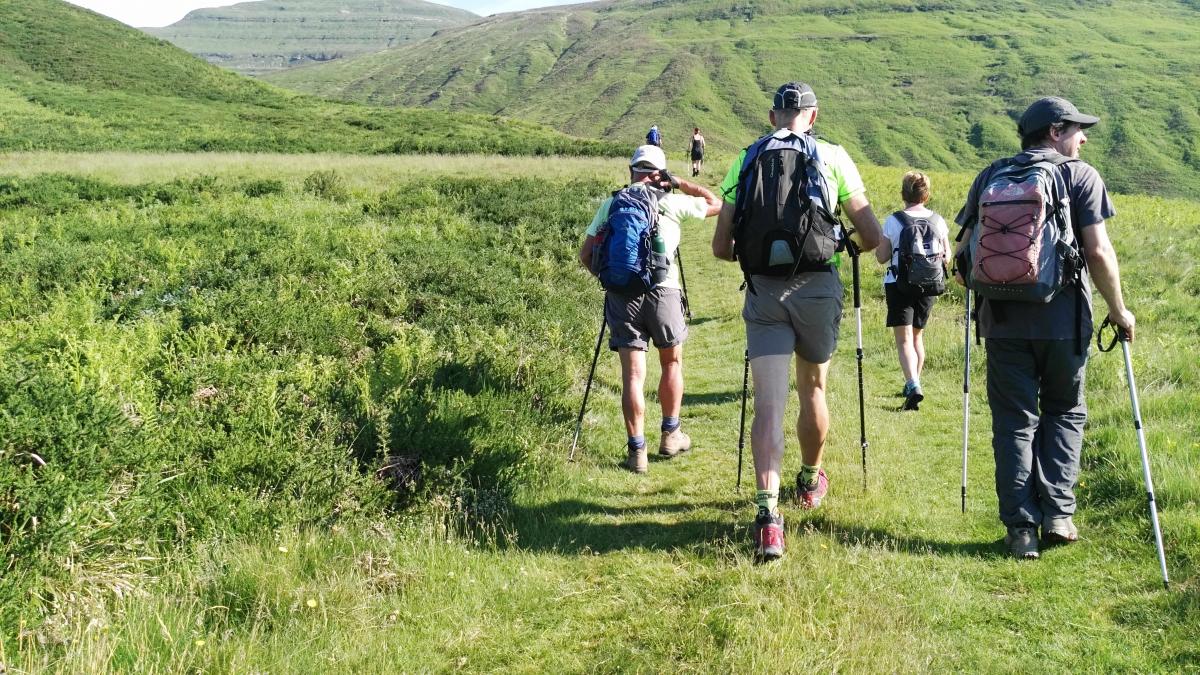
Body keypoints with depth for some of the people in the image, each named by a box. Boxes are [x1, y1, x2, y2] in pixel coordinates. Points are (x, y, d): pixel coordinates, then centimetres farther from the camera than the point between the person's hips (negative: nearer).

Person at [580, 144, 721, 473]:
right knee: (672, 362, 20)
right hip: (662, 290, -1)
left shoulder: (610, 205, 10)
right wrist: (680, 183, 19)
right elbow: (716, 204, 19)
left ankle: (637, 451, 2)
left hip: (621, 294, 1)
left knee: (633, 374, 3)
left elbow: (586, 254, 8)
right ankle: (671, 436, 28)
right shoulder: (671, 202, 5)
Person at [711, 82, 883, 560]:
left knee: (769, 404, -3)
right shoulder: (833, 156, 5)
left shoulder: (746, 160, 8)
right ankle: (811, 481, 42)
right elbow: (872, 237, 3)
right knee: (813, 387, 21)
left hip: (763, 289, 0)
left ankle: (768, 513, -17)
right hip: (818, 285, 0)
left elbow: (721, 247, 7)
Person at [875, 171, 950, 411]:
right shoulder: (938, 221, 1)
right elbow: (946, 256, 9)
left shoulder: (893, 221, -9)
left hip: (899, 284, -4)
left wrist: (878, 245, 16)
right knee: (918, 336, 20)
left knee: (904, 339, -7)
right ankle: (913, 384, 32)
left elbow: (882, 257, -5)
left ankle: (913, 386, -26)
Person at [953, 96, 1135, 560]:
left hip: (1003, 321, 2)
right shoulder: (1081, 176, 0)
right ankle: (1057, 513, 10)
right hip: (1063, 320, -2)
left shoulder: (989, 178, 8)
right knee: (1064, 413, 16)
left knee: (1014, 422, 7)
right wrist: (1118, 309, 3)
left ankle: (1021, 527, 5)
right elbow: (1098, 252, -8)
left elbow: (963, 252, 5)